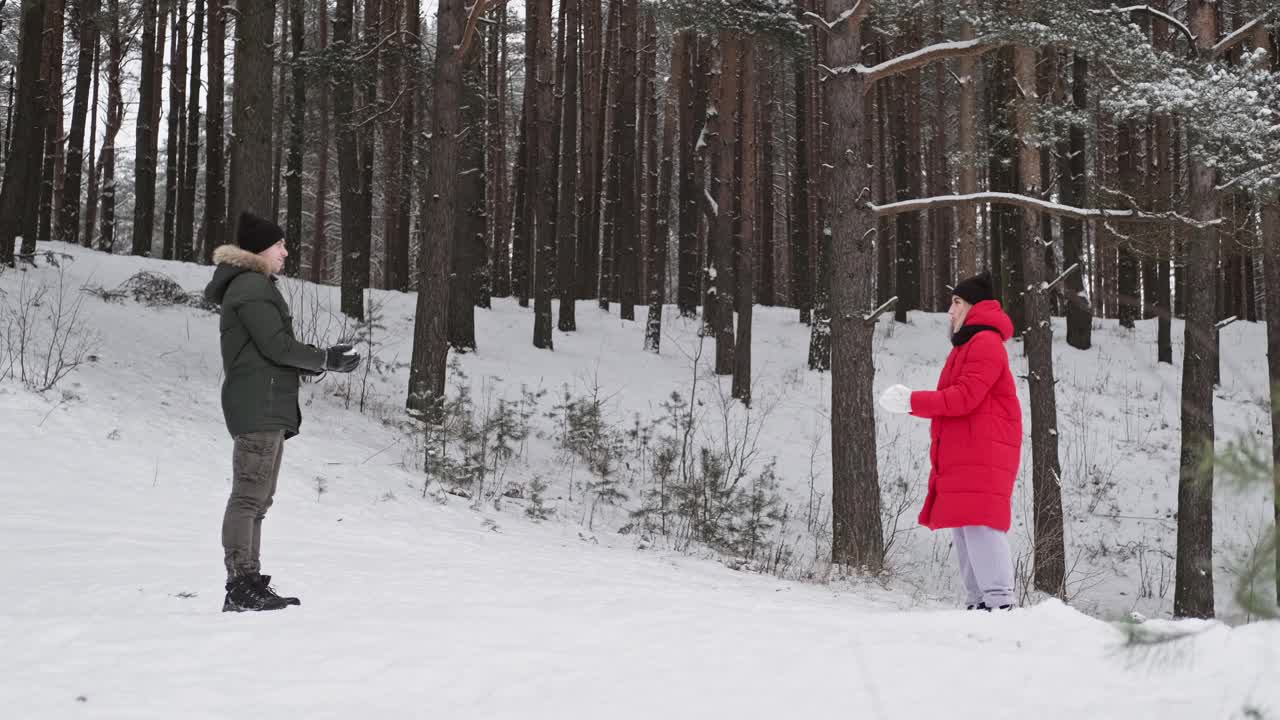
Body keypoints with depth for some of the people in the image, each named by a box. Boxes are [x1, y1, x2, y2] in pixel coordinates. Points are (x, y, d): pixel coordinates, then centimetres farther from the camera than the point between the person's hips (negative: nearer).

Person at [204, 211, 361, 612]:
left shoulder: (255, 286, 24)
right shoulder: (252, 287, -9)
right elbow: (276, 345, -16)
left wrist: (323, 361, 11)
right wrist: (326, 361, -6)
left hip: (268, 409, 11)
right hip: (259, 408, -11)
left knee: (256, 500, 10)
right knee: (249, 497, -12)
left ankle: (248, 585, 13)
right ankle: (241, 587, -13)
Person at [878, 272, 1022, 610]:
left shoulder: (985, 343, -7)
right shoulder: (967, 346, 24)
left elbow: (965, 397, -17)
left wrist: (912, 401, -13)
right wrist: (911, 402, 10)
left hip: (983, 456, -10)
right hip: (963, 456, 10)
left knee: (980, 527, -17)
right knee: (964, 531, 6)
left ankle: (999, 602, -20)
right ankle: (979, 603, 7)